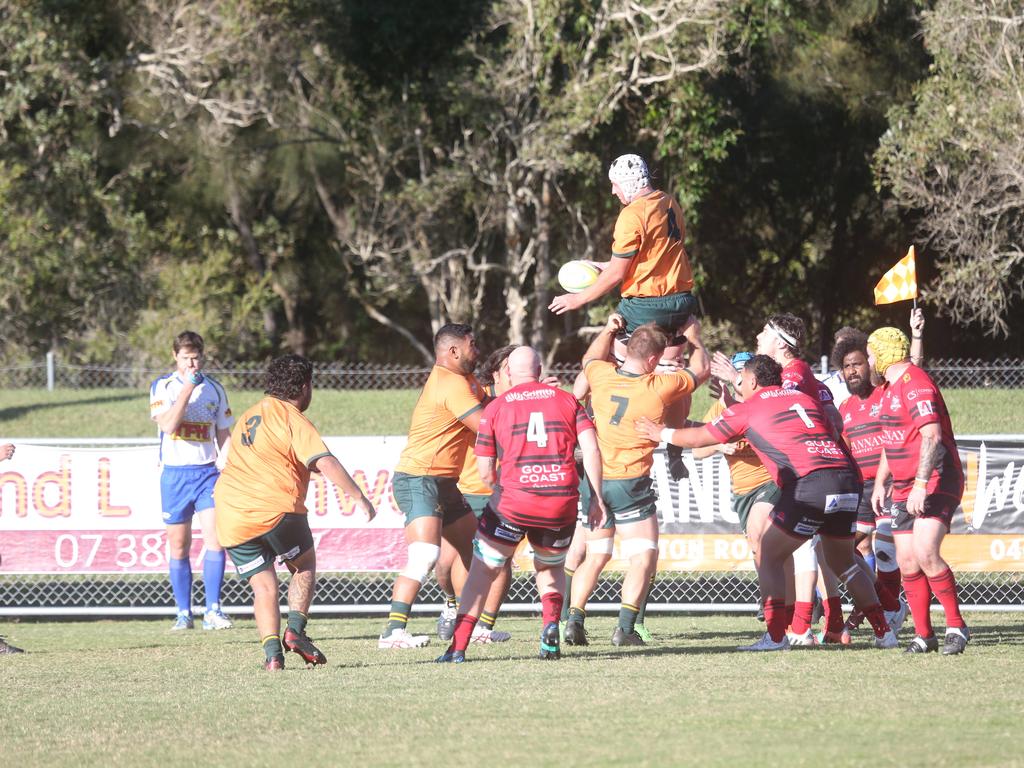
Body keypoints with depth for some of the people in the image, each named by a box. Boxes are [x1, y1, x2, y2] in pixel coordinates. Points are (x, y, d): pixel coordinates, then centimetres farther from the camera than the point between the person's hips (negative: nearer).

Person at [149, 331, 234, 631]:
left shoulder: (214, 389, 8)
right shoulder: (163, 387, 0)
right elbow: (168, 425, -16)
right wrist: (189, 388, -18)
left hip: (207, 471, 1)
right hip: (174, 473, -1)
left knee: (215, 537, -14)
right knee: (178, 545, 2)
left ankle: (213, 611, -13)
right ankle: (184, 614, 12)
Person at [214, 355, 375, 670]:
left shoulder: (250, 416, 22)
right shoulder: (293, 420, -3)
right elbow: (326, 463, -15)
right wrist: (359, 497, -13)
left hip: (230, 517, 6)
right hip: (275, 510, -6)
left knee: (263, 585, 8)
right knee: (305, 565, 17)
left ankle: (272, 653, -8)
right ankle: (295, 630, 0)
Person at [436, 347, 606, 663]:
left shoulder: (495, 408, 6)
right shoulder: (567, 400, 9)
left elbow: (485, 473, 5)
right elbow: (591, 450, -1)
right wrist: (597, 498, 2)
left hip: (513, 501, -2)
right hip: (562, 503, 2)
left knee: (482, 571, 12)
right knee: (551, 569, 27)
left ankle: (458, 648, 4)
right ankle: (551, 623, -1)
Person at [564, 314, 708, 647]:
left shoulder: (602, 375, -2)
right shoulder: (659, 388, -12)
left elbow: (590, 359, 26)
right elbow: (700, 370, 7)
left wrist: (608, 330, 34)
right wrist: (694, 339, 23)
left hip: (594, 479, 5)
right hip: (629, 483, -5)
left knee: (595, 556, 16)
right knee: (644, 558, -1)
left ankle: (574, 620, 4)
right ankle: (625, 627, -15)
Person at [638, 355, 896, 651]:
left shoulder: (748, 408, 10)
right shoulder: (806, 399, 26)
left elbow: (697, 438, 21)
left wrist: (662, 433, 39)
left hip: (809, 484, -6)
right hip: (848, 480, 6)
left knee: (769, 556, 6)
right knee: (842, 562, 22)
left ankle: (776, 635, -3)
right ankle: (883, 632, 17)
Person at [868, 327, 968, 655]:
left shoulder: (915, 384, -15)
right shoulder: (891, 388, 17)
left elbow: (932, 437, -25)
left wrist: (920, 485, -30)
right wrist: (880, 483, 25)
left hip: (936, 484, -10)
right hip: (905, 490, 10)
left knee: (925, 554, -22)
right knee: (907, 561, 2)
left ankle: (956, 626, -11)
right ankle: (923, 635, 7)